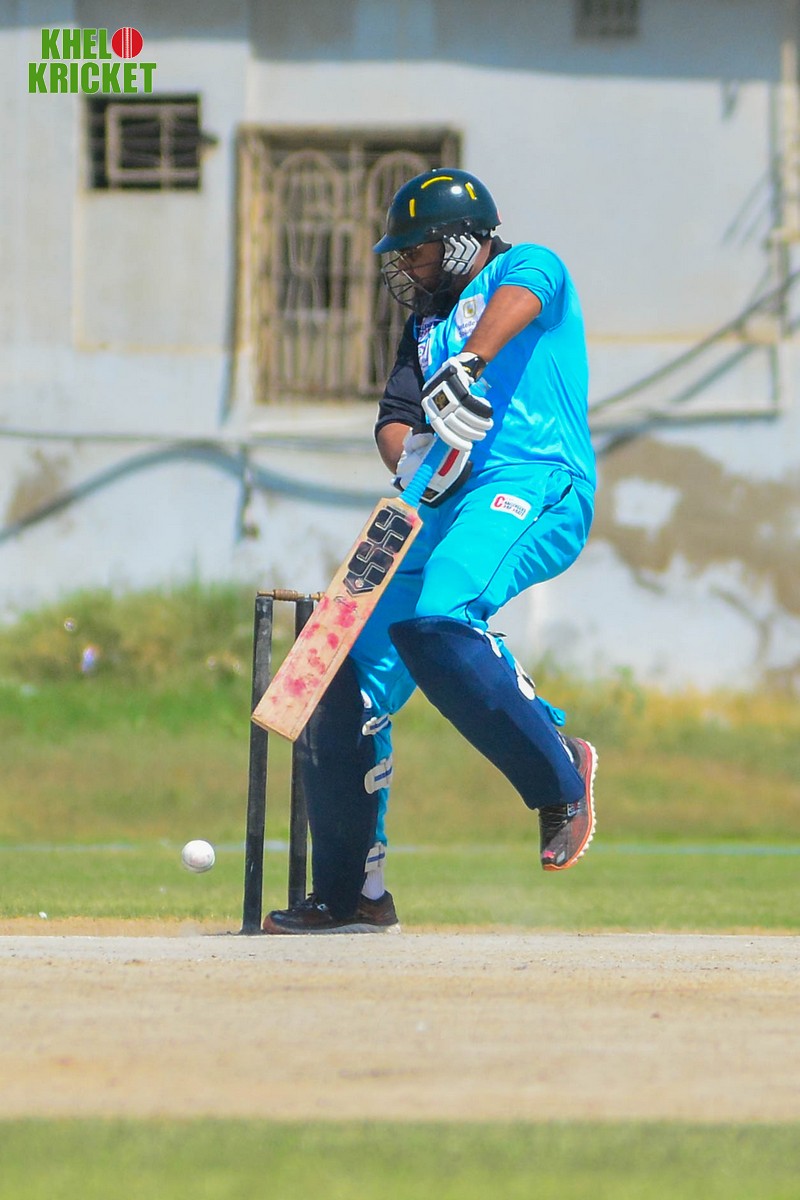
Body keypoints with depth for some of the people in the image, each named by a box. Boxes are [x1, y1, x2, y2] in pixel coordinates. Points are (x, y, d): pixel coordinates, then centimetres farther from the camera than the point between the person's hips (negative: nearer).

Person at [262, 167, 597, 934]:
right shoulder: (427, 325, 30)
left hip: (534, 484, -8)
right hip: (440, 510, 8)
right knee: (351, 680, 1)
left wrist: (467, 367, -37)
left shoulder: (528, 266, 9)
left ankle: (559, 775, -19)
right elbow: (396, 417, 15)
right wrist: (411, 457, -10)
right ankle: (349, 894, 9)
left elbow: (517, 298, -17)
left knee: (431, 623, -34)